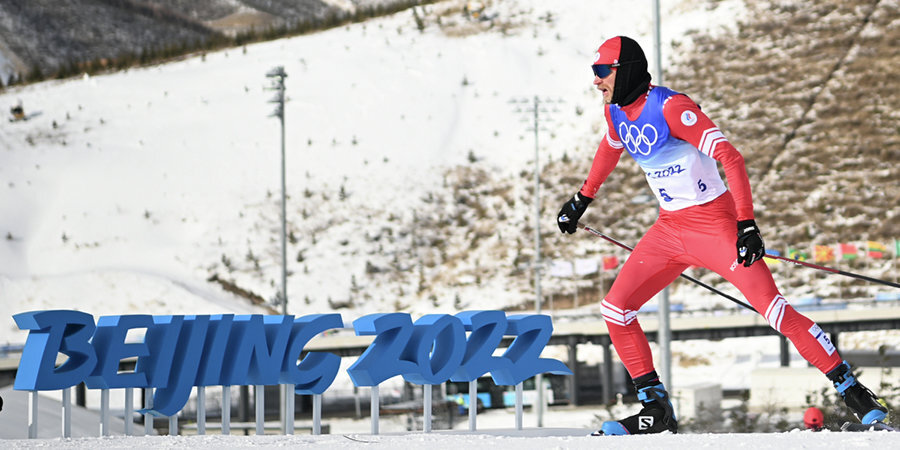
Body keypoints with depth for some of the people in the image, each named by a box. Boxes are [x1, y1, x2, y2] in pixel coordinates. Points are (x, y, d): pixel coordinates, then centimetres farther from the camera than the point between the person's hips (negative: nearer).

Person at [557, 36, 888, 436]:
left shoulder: (670, 107, -21)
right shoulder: (616, 112, 4)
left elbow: (730, 158, -26)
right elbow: (610, 147, 29)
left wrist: (747, 223, -33)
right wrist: (583, 198, 38)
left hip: (716, 226, -8)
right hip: (669, 230, 8)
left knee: (775, 311, -16)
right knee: (615, 311, 0)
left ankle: (852, 391, -7)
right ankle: (656, 410, 9)